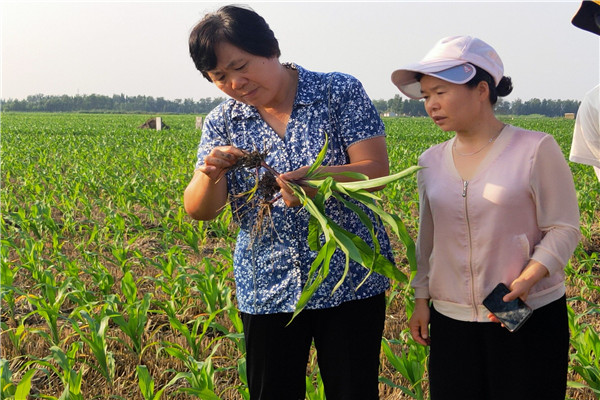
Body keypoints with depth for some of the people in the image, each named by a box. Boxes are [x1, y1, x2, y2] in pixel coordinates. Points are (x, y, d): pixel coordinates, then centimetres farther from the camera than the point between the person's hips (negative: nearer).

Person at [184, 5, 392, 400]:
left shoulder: (341, 92, -6)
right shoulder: (221, 123, 3)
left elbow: (377, 170, -13)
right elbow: (199, 210, -2)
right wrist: (210, 175, -24)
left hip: (350, 282, -2)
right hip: (268, 290, 3)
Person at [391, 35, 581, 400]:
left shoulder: (536, 149, -8)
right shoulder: (431, 162, 7)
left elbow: (564, 228, -8)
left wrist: (529, 277, -22)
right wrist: (422, 298, 13)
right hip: (451, 321, 4)